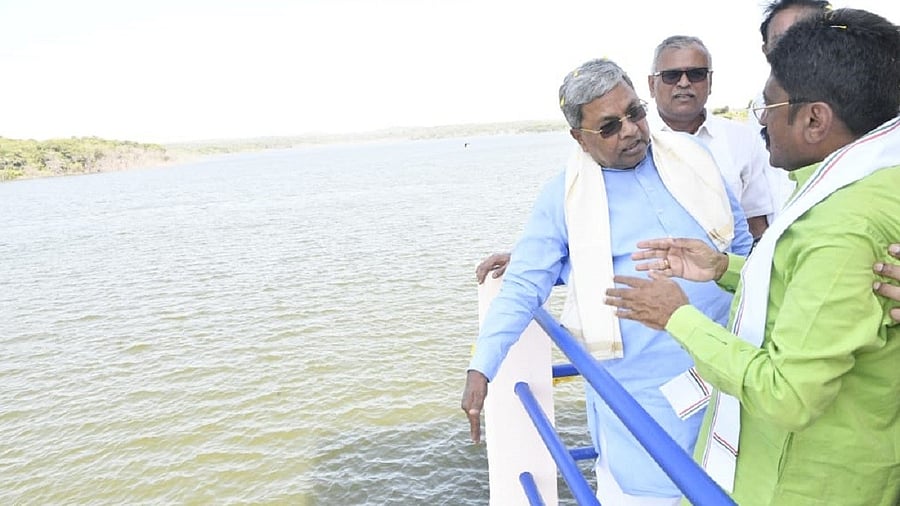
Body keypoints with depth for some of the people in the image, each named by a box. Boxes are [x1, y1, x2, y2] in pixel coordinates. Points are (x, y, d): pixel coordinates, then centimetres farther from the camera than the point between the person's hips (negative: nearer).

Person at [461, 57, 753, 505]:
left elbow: (741, 240, 15)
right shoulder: (564, 196, -7)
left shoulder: (691, 155, 4)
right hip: (637, 390, -4)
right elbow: (523, 286, -7)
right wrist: (481, 368, -15)